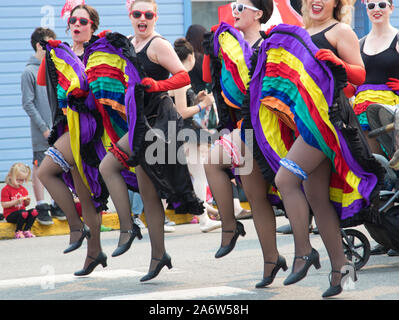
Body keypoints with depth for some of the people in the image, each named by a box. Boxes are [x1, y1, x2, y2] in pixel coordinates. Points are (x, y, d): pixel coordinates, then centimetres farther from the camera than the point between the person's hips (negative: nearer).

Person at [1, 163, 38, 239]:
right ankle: (18, 232, -17)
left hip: (22, 211, 6)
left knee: (34, 212, -20)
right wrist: (16, 201, -23)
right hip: (10, 215, -6)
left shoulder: (23, 189, 12)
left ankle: (26, 230, -14)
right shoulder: (6, 189, -8)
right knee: (23, 213, -35)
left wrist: (27, 201, -5)